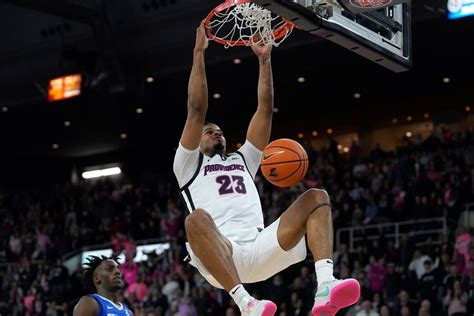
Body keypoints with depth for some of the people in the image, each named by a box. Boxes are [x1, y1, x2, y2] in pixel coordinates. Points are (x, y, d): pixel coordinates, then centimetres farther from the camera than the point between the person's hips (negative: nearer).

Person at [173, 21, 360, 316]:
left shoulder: (243, 160, 36)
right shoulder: (189, 165, 23)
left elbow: (265, 109, 28)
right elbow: (197, 110, 11)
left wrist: (264, 60, 21)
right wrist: (199, 54, 9)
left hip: (259, 250, 4)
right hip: (219, 253, -4)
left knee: (317, 197, -12)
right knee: (197, 219, -37)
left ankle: (325, 286, -36)